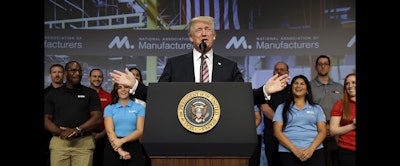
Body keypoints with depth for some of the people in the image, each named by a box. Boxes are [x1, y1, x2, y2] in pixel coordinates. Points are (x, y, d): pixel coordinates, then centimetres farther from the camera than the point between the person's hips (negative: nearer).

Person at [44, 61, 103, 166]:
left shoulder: (90, 93, 9)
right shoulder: (52, 94, 14)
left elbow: (97, 118, 1)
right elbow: (46, 119, 9)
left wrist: (78, 130, -13)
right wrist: (60, 131, -10)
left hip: (84, 142, -1)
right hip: (58, 142, 1)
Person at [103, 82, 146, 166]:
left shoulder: (139, 107, 8)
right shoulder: (109, 108, 10)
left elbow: (140, 131, 0)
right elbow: (109, 131, -2)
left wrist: (122, 140, -14)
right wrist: (120, 150, -14)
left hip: (133, 144, 0)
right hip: (113, 146, 0)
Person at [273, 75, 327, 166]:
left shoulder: (316, 108, 14)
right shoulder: (282, 107, 9)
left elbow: (322, 131, 6)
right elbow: (277, 132, 1)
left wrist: (311, 149, -11)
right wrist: (294, 149, -12)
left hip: (315, 150, 1)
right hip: (288, 151, -1)